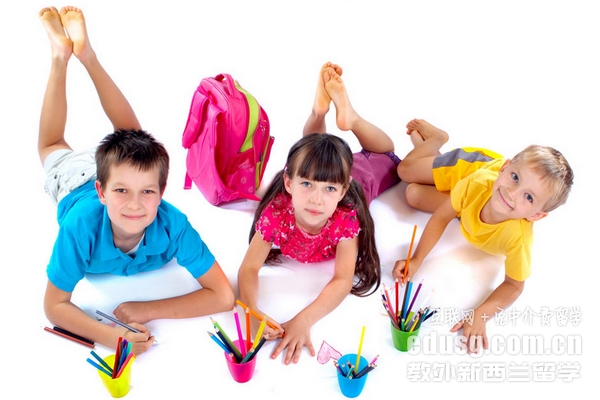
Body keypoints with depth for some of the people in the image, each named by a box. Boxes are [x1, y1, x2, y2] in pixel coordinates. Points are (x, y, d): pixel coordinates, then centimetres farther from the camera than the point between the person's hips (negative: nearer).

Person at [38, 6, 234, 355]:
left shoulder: (172, 225, -47)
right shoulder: (81, 226, -48)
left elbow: (223, 296, -44)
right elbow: (55, 306, -37)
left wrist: (149, 310, -52)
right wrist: (109, 336, -55)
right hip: (77, 183, 0)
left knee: (131, 136, 29)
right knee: (54, 149, 31)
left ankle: (86, 54, 31)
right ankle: (61, 56, 39)